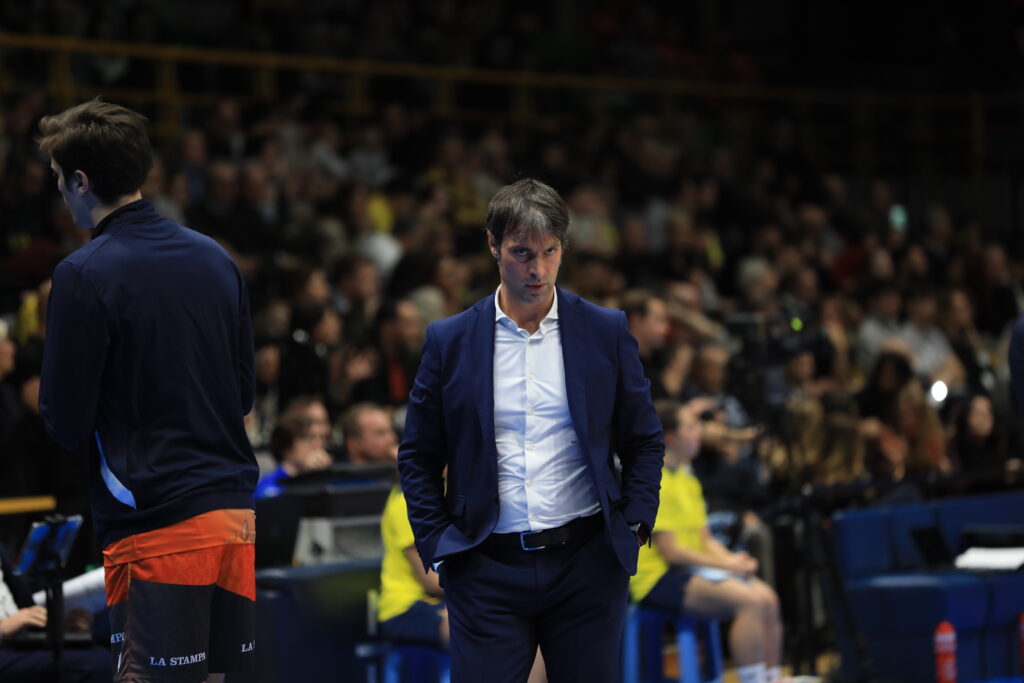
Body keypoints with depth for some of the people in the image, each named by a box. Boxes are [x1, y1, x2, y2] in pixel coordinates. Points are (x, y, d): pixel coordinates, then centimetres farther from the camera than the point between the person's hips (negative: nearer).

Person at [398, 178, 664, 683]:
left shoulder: (607, 332, 4)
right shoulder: (449, 340, 3)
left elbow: (645, 442, 11)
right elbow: (418, 456, 8)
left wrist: (635, 526, 0)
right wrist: (436, 547, 0)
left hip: (587, 564, 1)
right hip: (487, 570, 0)